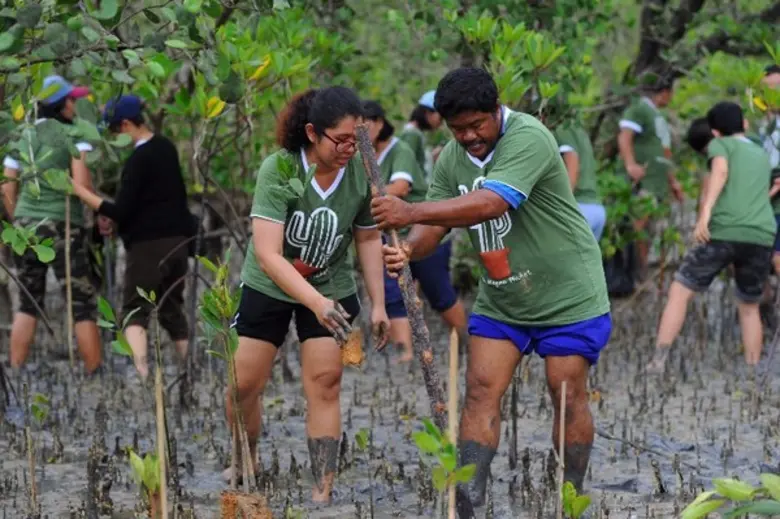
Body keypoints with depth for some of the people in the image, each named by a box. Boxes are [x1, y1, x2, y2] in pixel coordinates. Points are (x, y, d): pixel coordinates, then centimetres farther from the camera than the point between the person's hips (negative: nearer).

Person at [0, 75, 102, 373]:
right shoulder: (72, 135, -5)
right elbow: (81, 184, -14)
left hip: (25, 226, 5)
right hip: (62, 225, -5)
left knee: (28, 304, 14)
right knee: (82, 305, 0)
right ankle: (95, 372, -2)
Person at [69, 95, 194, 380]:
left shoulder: (139, 159, -16)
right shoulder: (166, 148, 9)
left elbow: (121, 212, -19)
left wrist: (80, 192, -19)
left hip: (148, 244, -8)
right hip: (178, 239, 8)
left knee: (135, 311, -6)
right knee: (172, 309, 17)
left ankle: (140, 370, -24)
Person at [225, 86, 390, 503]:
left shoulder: (361, 175, -18)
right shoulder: (278, 170, -29)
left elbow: (368, 239, 1)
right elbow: (268, 254, -35)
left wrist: (378, 304, 0)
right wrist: (316, 303, -46)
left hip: (331, 289, 1)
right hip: (268, 286, -1)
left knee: (324, 385, -7)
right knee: (244, 383, 4)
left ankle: (322, 492, -4)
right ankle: (245, 462, 31)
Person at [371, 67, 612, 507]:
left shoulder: (528, 138, -25)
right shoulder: (452, 159, -2)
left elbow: (490, 204, -38)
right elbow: (434, 226, -5)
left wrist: (411, 212, -46)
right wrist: (409, 249, -30)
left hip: (567, 296, -6)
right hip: (500, 300, 6)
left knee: (569, 397, 0)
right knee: (482, 391, -5)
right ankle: (470, 498, -8)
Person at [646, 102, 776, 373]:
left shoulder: (720, 145, 13)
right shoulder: (762, 156, 29)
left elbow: (720, 171, -9)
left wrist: (705, 212, -20)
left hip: (724, 232, -4)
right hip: (761, 238, 4)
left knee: (679, 292, 6)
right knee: (749, 307, 22)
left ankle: (658, 361, -4)